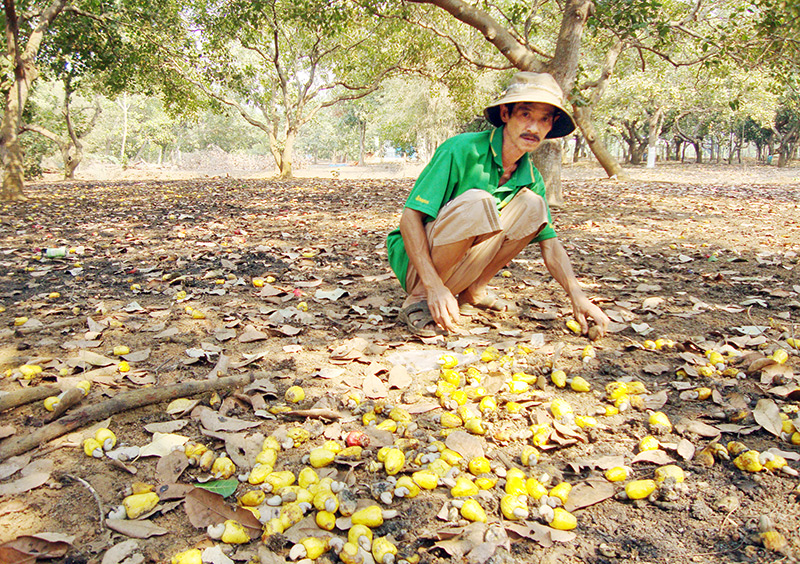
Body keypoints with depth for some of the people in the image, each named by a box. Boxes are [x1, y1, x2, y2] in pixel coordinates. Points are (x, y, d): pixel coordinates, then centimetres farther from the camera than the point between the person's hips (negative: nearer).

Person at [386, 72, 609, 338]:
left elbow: (551, 246, 3)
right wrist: (434, 287, -32)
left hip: (464, 263, 6)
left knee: (532, 205, -10)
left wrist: (578, 297, -13)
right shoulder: (461, 150, -20)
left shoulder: (531, 178, 0)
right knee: (477, 202, -33)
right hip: (416, 260, -6)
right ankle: (418, 298, -18)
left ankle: (473, 291, -1)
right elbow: (409, 218, -23)